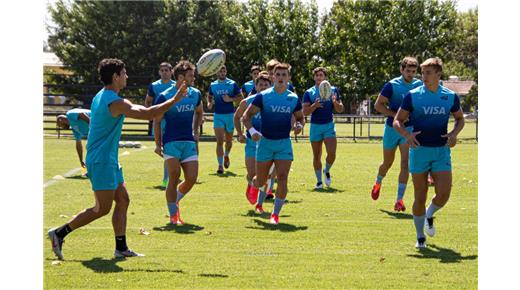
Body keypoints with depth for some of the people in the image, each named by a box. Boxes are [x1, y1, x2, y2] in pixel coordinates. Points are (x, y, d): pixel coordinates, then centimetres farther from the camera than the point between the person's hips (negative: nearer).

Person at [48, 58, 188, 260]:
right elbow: (148, 114, -23)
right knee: (102, 209, -4)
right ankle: (59, 233, 3)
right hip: (102, 162, -10)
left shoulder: (101, 97, 11)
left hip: (108, 161, 10)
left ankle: (121, 248, 10)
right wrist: (175, 100, -16)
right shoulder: (115, 102, -20)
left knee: (123, 200, 8)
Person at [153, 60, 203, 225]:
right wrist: (158, 144, -4)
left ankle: (174, 201, 25)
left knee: (192, 178, -3)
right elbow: (157, 121, -2)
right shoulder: (165, 96, -8)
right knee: (174, 178, -8)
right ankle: (173, 215, 4)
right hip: (171, 142, -5)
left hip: (189, 142, 5)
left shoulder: (195, 94, 7)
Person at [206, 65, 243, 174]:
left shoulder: (232, 84, -1)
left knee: (229, 140, 13)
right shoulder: (213, 85, 5)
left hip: (230, 115, 0)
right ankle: (220, 165, -10)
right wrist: (209, 103, -1)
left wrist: (230, 99, -16)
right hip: (218, 116, 0)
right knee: (219, 141, -9)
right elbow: (209, 96, 21)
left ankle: (226, 155, 44)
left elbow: (240, 97, 0)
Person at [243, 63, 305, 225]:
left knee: (282, 178, -12)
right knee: (261, 181, 7)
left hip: (284, 143, 1)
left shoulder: (294, 99, 3)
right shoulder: (263, 96, -6)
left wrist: (299, 125, -6)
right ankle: (253, 184, 46)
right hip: (265, 142, -1)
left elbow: (300, 117, 17)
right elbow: (247, 115, -3)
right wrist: (252, 130, -21)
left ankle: (275, 214, -4)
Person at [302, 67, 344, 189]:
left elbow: (340, 109, 4)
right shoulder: (309, 93, 1)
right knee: (316, 156, 4)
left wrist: (335, 102, -17)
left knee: (332, 153, -13)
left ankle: (327, 171, 16)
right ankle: (319, 181, 15)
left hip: (329, 125, 0)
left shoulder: (333, 90, 4)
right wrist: (315, 105, -24)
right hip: (315, 126, 0)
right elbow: (305, 112, -6)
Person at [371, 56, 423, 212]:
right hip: (392, 128, -1)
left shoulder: (419, 85, -1)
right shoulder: (392, 85, -12)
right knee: (388, 162, 13)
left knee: (405, 163, -11)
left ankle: (399, 200, -7)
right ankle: (378, 183, 45)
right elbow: (378, 105, -11)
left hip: (409, 129, 1)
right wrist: (395, 114, -20)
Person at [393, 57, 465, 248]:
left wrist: (454, 133, -2)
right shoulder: (412, 96, -2)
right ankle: (420, 237, 18)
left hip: (442, 151, 1)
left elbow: (460, 118, 18)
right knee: (420, 198, 2)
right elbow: (397, 121, 1)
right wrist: (407, 134, -20)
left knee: (444, 194, -10)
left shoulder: (450, 96, 3)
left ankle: (429, 215, 24)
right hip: (419, 149, -1)